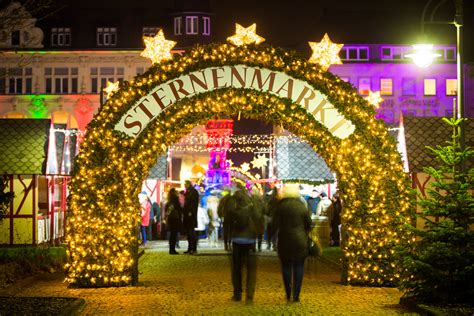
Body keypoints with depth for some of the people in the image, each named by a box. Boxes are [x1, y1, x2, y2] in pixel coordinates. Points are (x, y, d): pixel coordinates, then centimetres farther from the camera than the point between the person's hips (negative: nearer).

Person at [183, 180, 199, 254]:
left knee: (191, 231, -10)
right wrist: (184, 211, 10)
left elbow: (195, 203, -15)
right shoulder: (187, 192, 19)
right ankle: (190, 248, 11)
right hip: (187, 214, 9)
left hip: (191, 214, -9)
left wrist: (191, 212, -21)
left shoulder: (194, 192, -7)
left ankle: (194, 249, -10)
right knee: (188, 232, 8)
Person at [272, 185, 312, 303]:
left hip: (285, 240, 0)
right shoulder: (302, 206, -1)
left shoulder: (280, 206, -5)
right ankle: (296, 295, 0)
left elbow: (275, 224, -6)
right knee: (299, 267, 5)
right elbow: (308, 224, 3)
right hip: (300, 241, 0)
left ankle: (288, 295, 12)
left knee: (286, 267, 9)